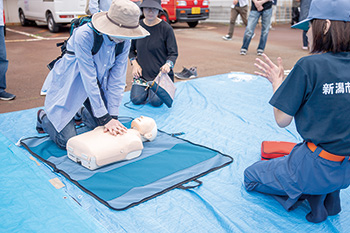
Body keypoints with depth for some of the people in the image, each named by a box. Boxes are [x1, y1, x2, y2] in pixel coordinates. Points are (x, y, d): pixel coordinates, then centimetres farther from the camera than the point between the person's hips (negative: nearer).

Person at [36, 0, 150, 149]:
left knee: (109, 131, 5)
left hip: (97, 85, 6)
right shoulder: (84, 35, -31)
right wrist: (104, 118, -28)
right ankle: (43, 117, 22)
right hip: (69, 84, -5)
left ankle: (83, 112, 34)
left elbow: (117, 79, -12)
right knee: (67, 142, -9)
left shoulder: (124, 41, -15)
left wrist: (113, 116, -16)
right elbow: (89, 79, -31)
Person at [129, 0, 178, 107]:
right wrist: (135, 64, -3)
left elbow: (173, 53, -7)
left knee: (156, 101, -18)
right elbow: (131, 49, 14)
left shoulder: (166, 28, -9)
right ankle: (147, 89, 23)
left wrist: (168, 64, -28)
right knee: (136, 99, -12)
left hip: (161, 74, -3)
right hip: (142, 73, 3)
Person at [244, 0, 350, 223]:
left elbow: (282, 120, -13)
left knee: (250, 176, 18)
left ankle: (311, 193, 2)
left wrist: (277, 82, 1)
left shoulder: (310, 65, -20)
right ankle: (329, 195, 14)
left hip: (316, 167, -6)